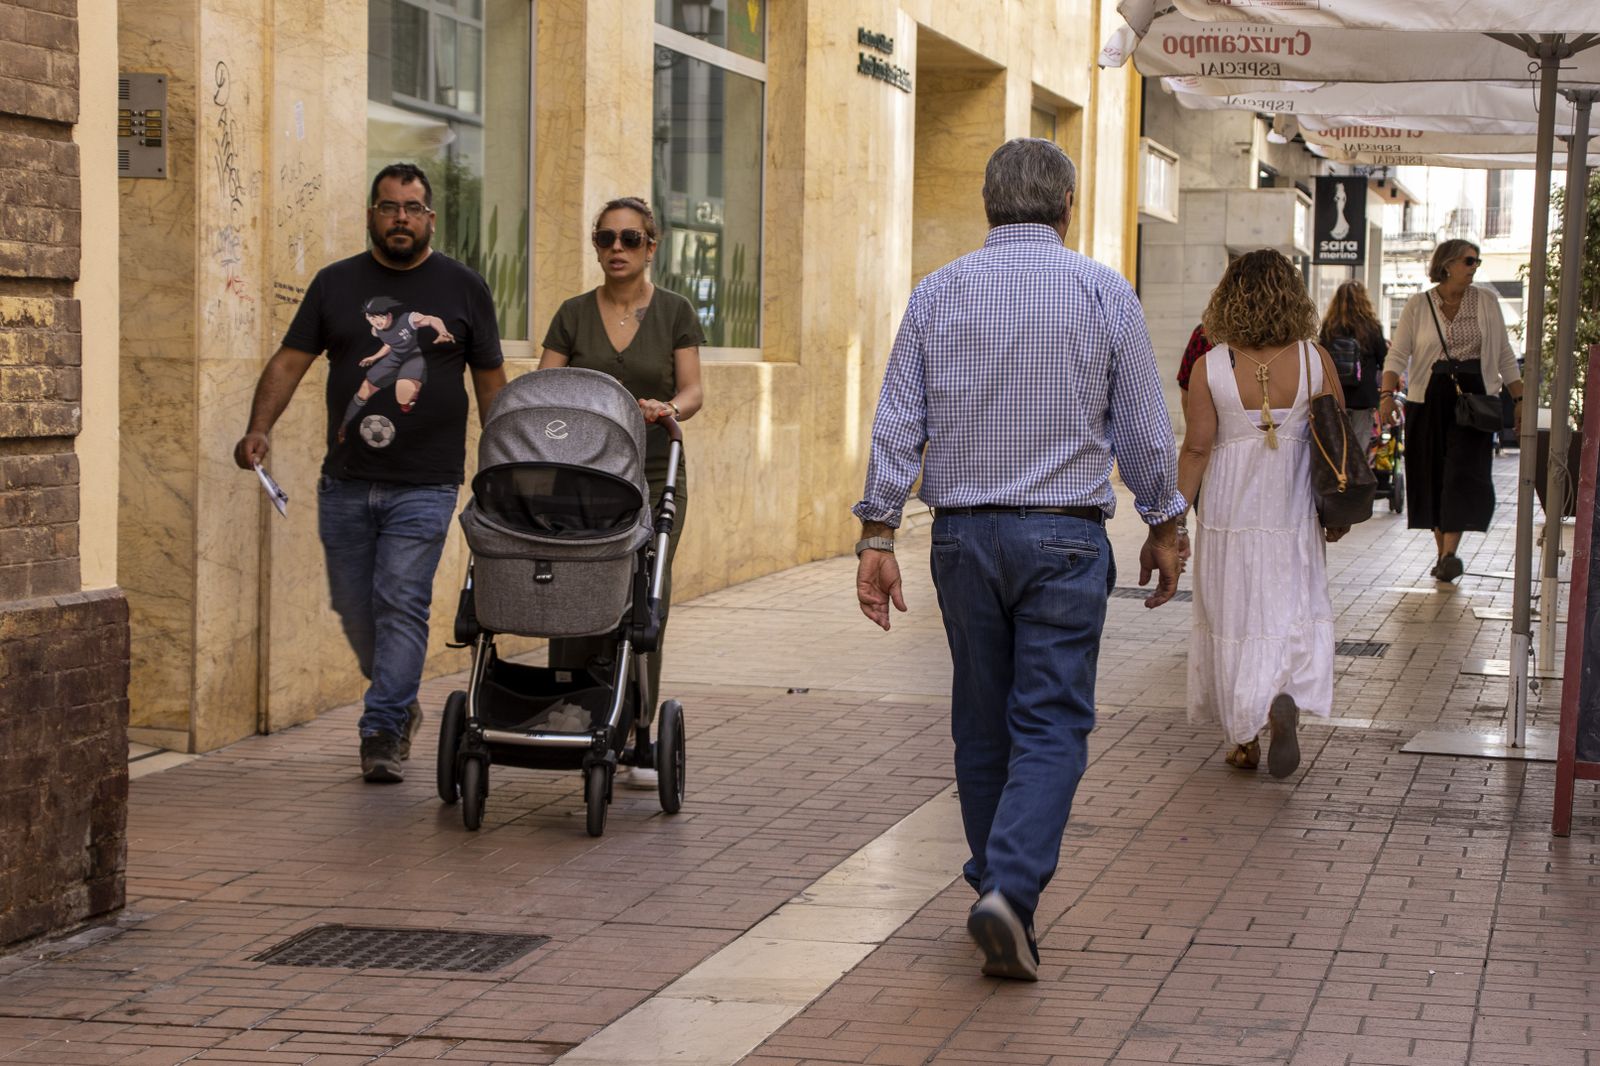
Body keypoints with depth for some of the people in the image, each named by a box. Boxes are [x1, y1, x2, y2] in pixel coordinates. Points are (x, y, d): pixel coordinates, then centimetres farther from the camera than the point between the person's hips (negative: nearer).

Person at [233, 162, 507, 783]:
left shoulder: (462, 288, 6)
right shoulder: (336, 284, 9)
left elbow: (490, 381, 9)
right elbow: (290, 361, 4)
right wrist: (259, 428, -12)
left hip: (425, 484, -3)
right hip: (346, 482, 3)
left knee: (402, 602, -11)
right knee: (354, 607, 9)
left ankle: (383, 731, -6)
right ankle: (399, 702, 31)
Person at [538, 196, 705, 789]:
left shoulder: (674, 313, 6)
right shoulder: (573, 316, 8)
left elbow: (692, 390, 0)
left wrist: (669, 408, -22)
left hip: (653, 478, -1)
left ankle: (636, 742, 3)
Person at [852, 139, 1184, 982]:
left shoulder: (937, 294, 4)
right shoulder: (1103, 294, -2)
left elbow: (896, 426, 1)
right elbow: (1144, 429, 2)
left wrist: (877, 535, 3)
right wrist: (1163, 528, 13)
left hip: (963, 534, 3)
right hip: (1064, 536, -3)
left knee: (982, 724, 13)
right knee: (1051, 726, -3)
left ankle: (998, 890, 22)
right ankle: (1010, 890, -20)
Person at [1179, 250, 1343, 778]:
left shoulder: (1210, 366, -11)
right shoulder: (1314, 359, -7)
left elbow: (1196, 447, -8)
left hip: (1228, 512, -1)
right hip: (1293, 512, 1)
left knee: (1233, 619, 11)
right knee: (1292, 612, 12)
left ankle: (1244, 741, 17)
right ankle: (1285, 700, -15)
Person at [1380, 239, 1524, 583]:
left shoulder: (1486, 303, 7)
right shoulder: (1419, 306, 2)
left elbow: (1505, 356, 12)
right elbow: (1398, 354, -1)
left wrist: (1519, 399, 7)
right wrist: (1387, 394, -16)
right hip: (1428, 400, 0)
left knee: (1464, 473, -12)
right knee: (1433, 475, 3)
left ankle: (1450, 553, -17)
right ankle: (1442, 552, 14)